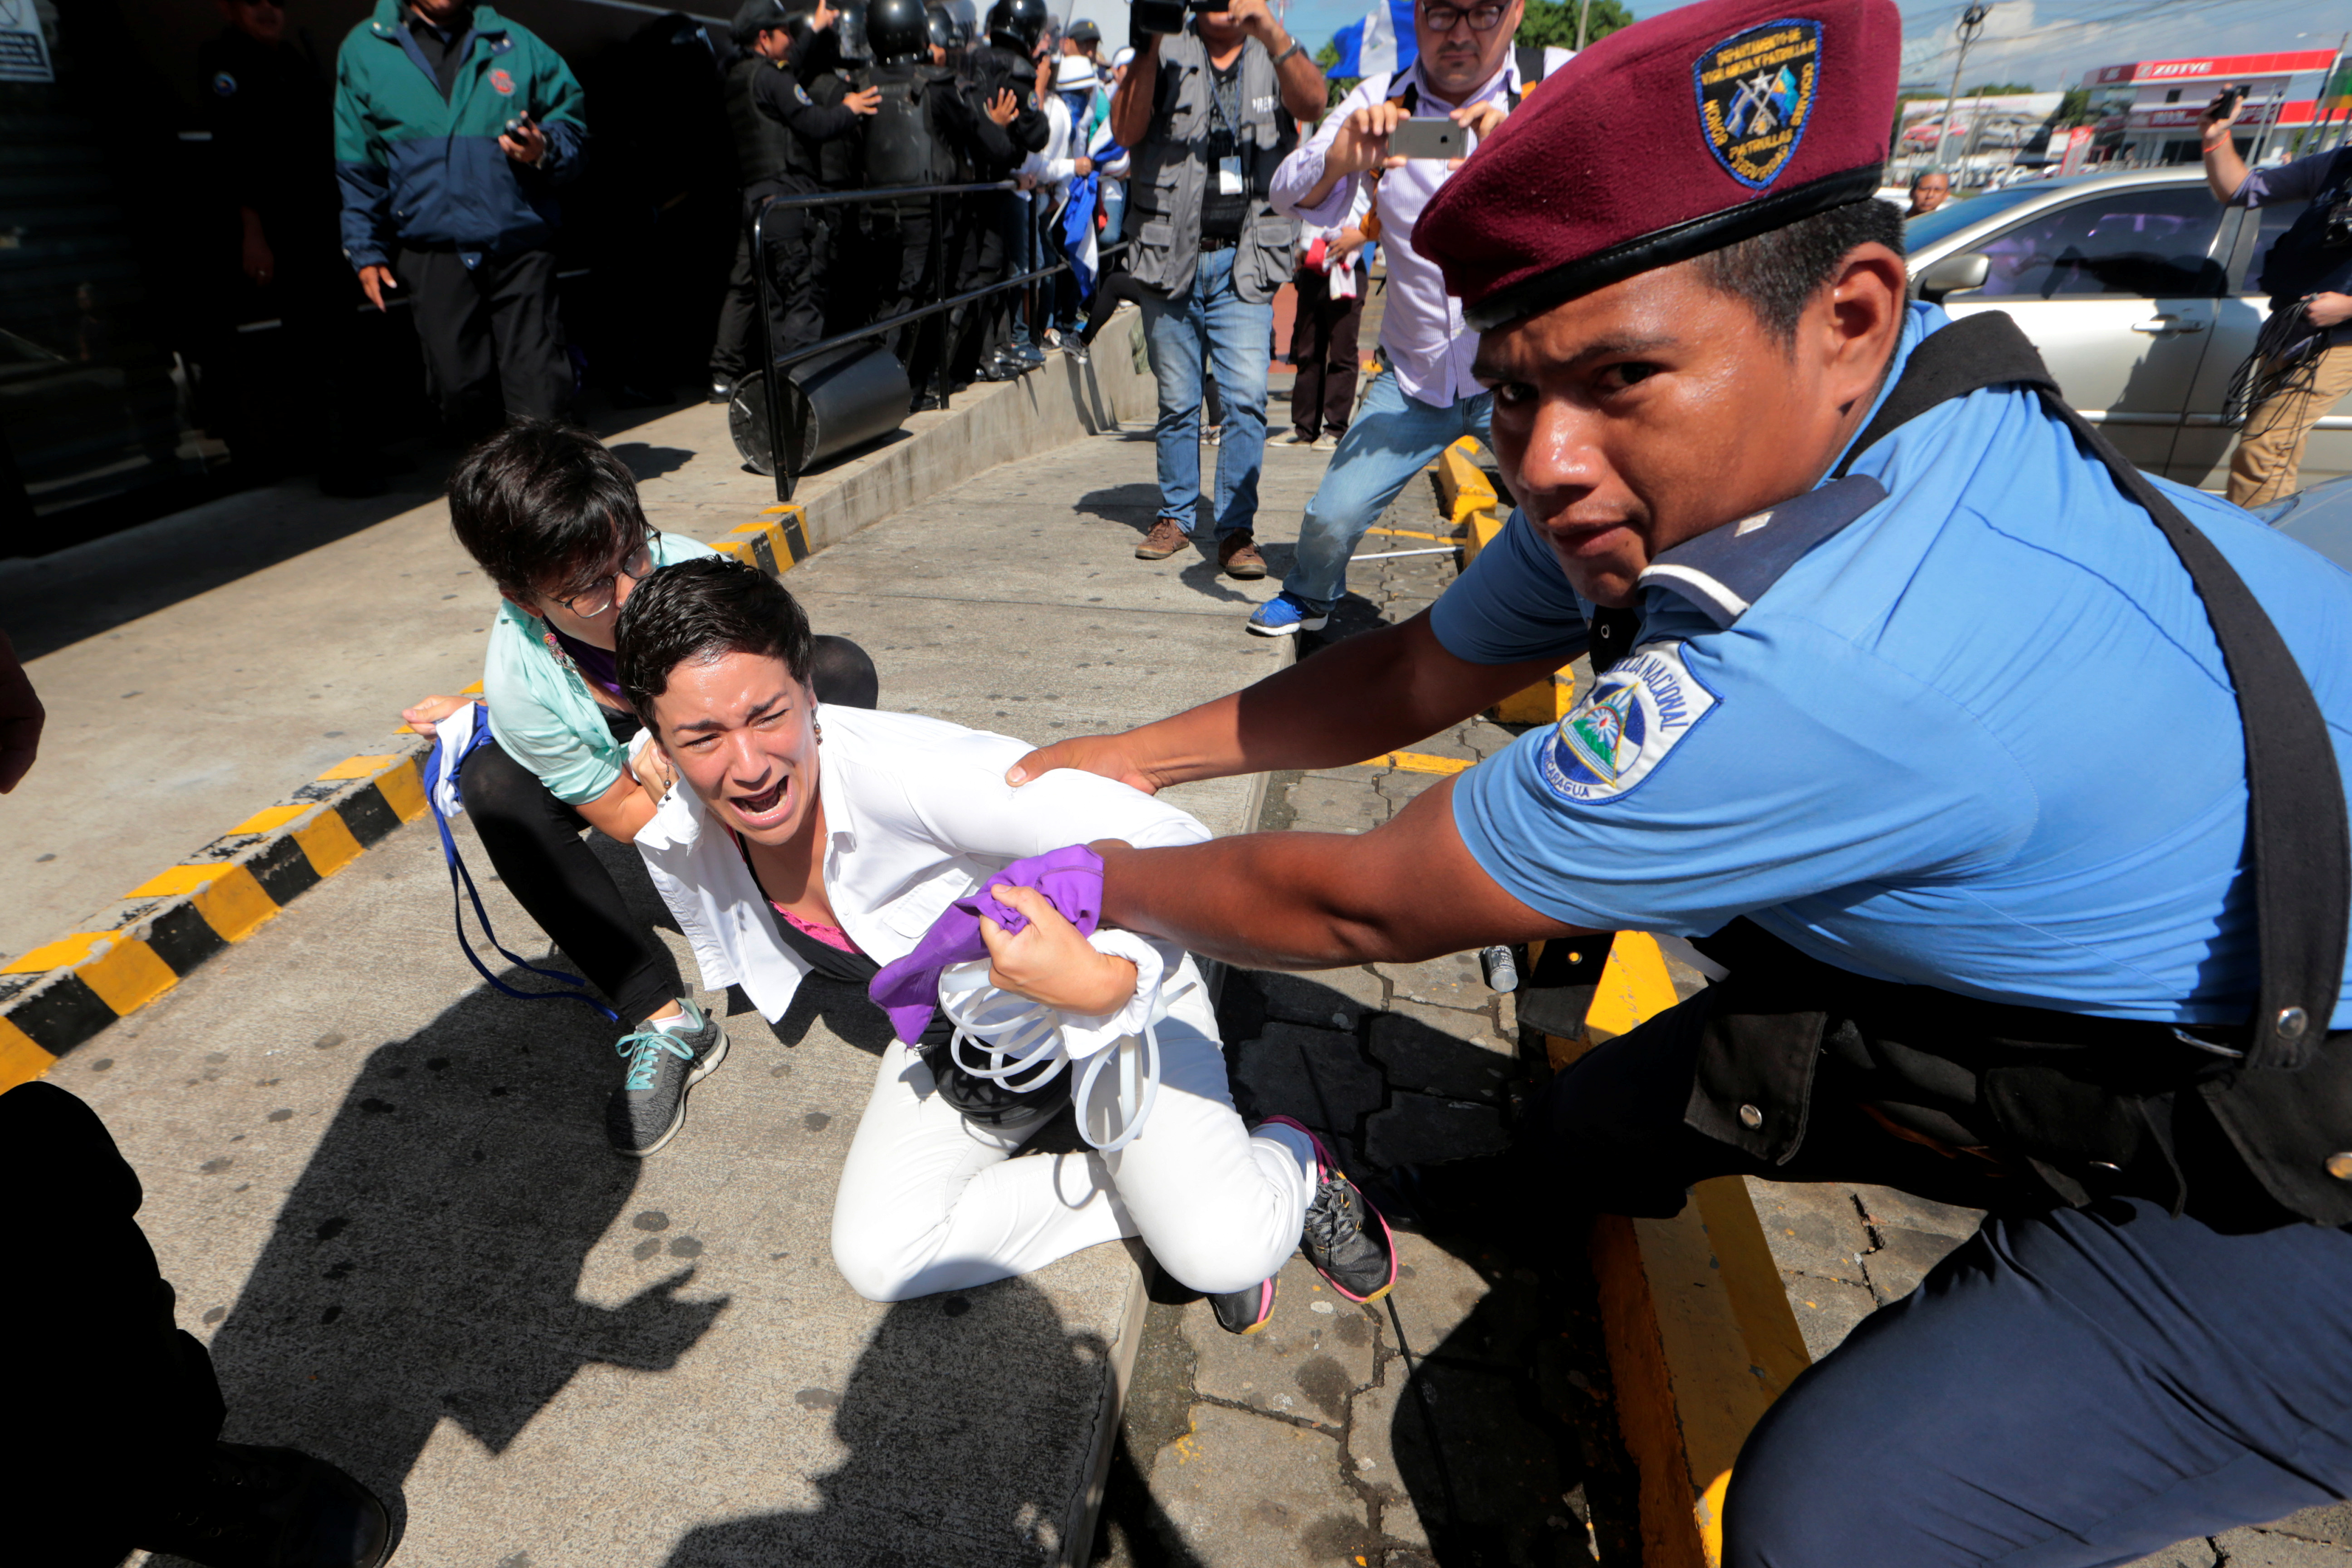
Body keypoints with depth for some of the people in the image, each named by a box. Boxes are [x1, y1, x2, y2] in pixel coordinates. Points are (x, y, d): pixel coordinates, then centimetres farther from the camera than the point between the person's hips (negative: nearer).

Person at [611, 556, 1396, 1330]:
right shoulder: (676, 843, -14)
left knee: (1221, 1252, -24)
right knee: (876, 1259, -14)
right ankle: (1155, 1198, 2)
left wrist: (1107, 980, -50)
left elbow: (1173, 845, -36)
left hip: (1113, 981, -6)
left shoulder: (903, 768, -35)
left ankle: (1290, 1163, 13)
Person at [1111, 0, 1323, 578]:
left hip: (1244, 263, 0)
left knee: (1246, 396, -11)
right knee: (1177, 401, 7)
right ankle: (1176, 516, 21)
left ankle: (1236, 530, -4)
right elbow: (1124, 131, -7)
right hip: (1171, 258, 1)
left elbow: (1312, 103, -12)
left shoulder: (1277, 58, 10)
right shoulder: (1166, 54, 8)